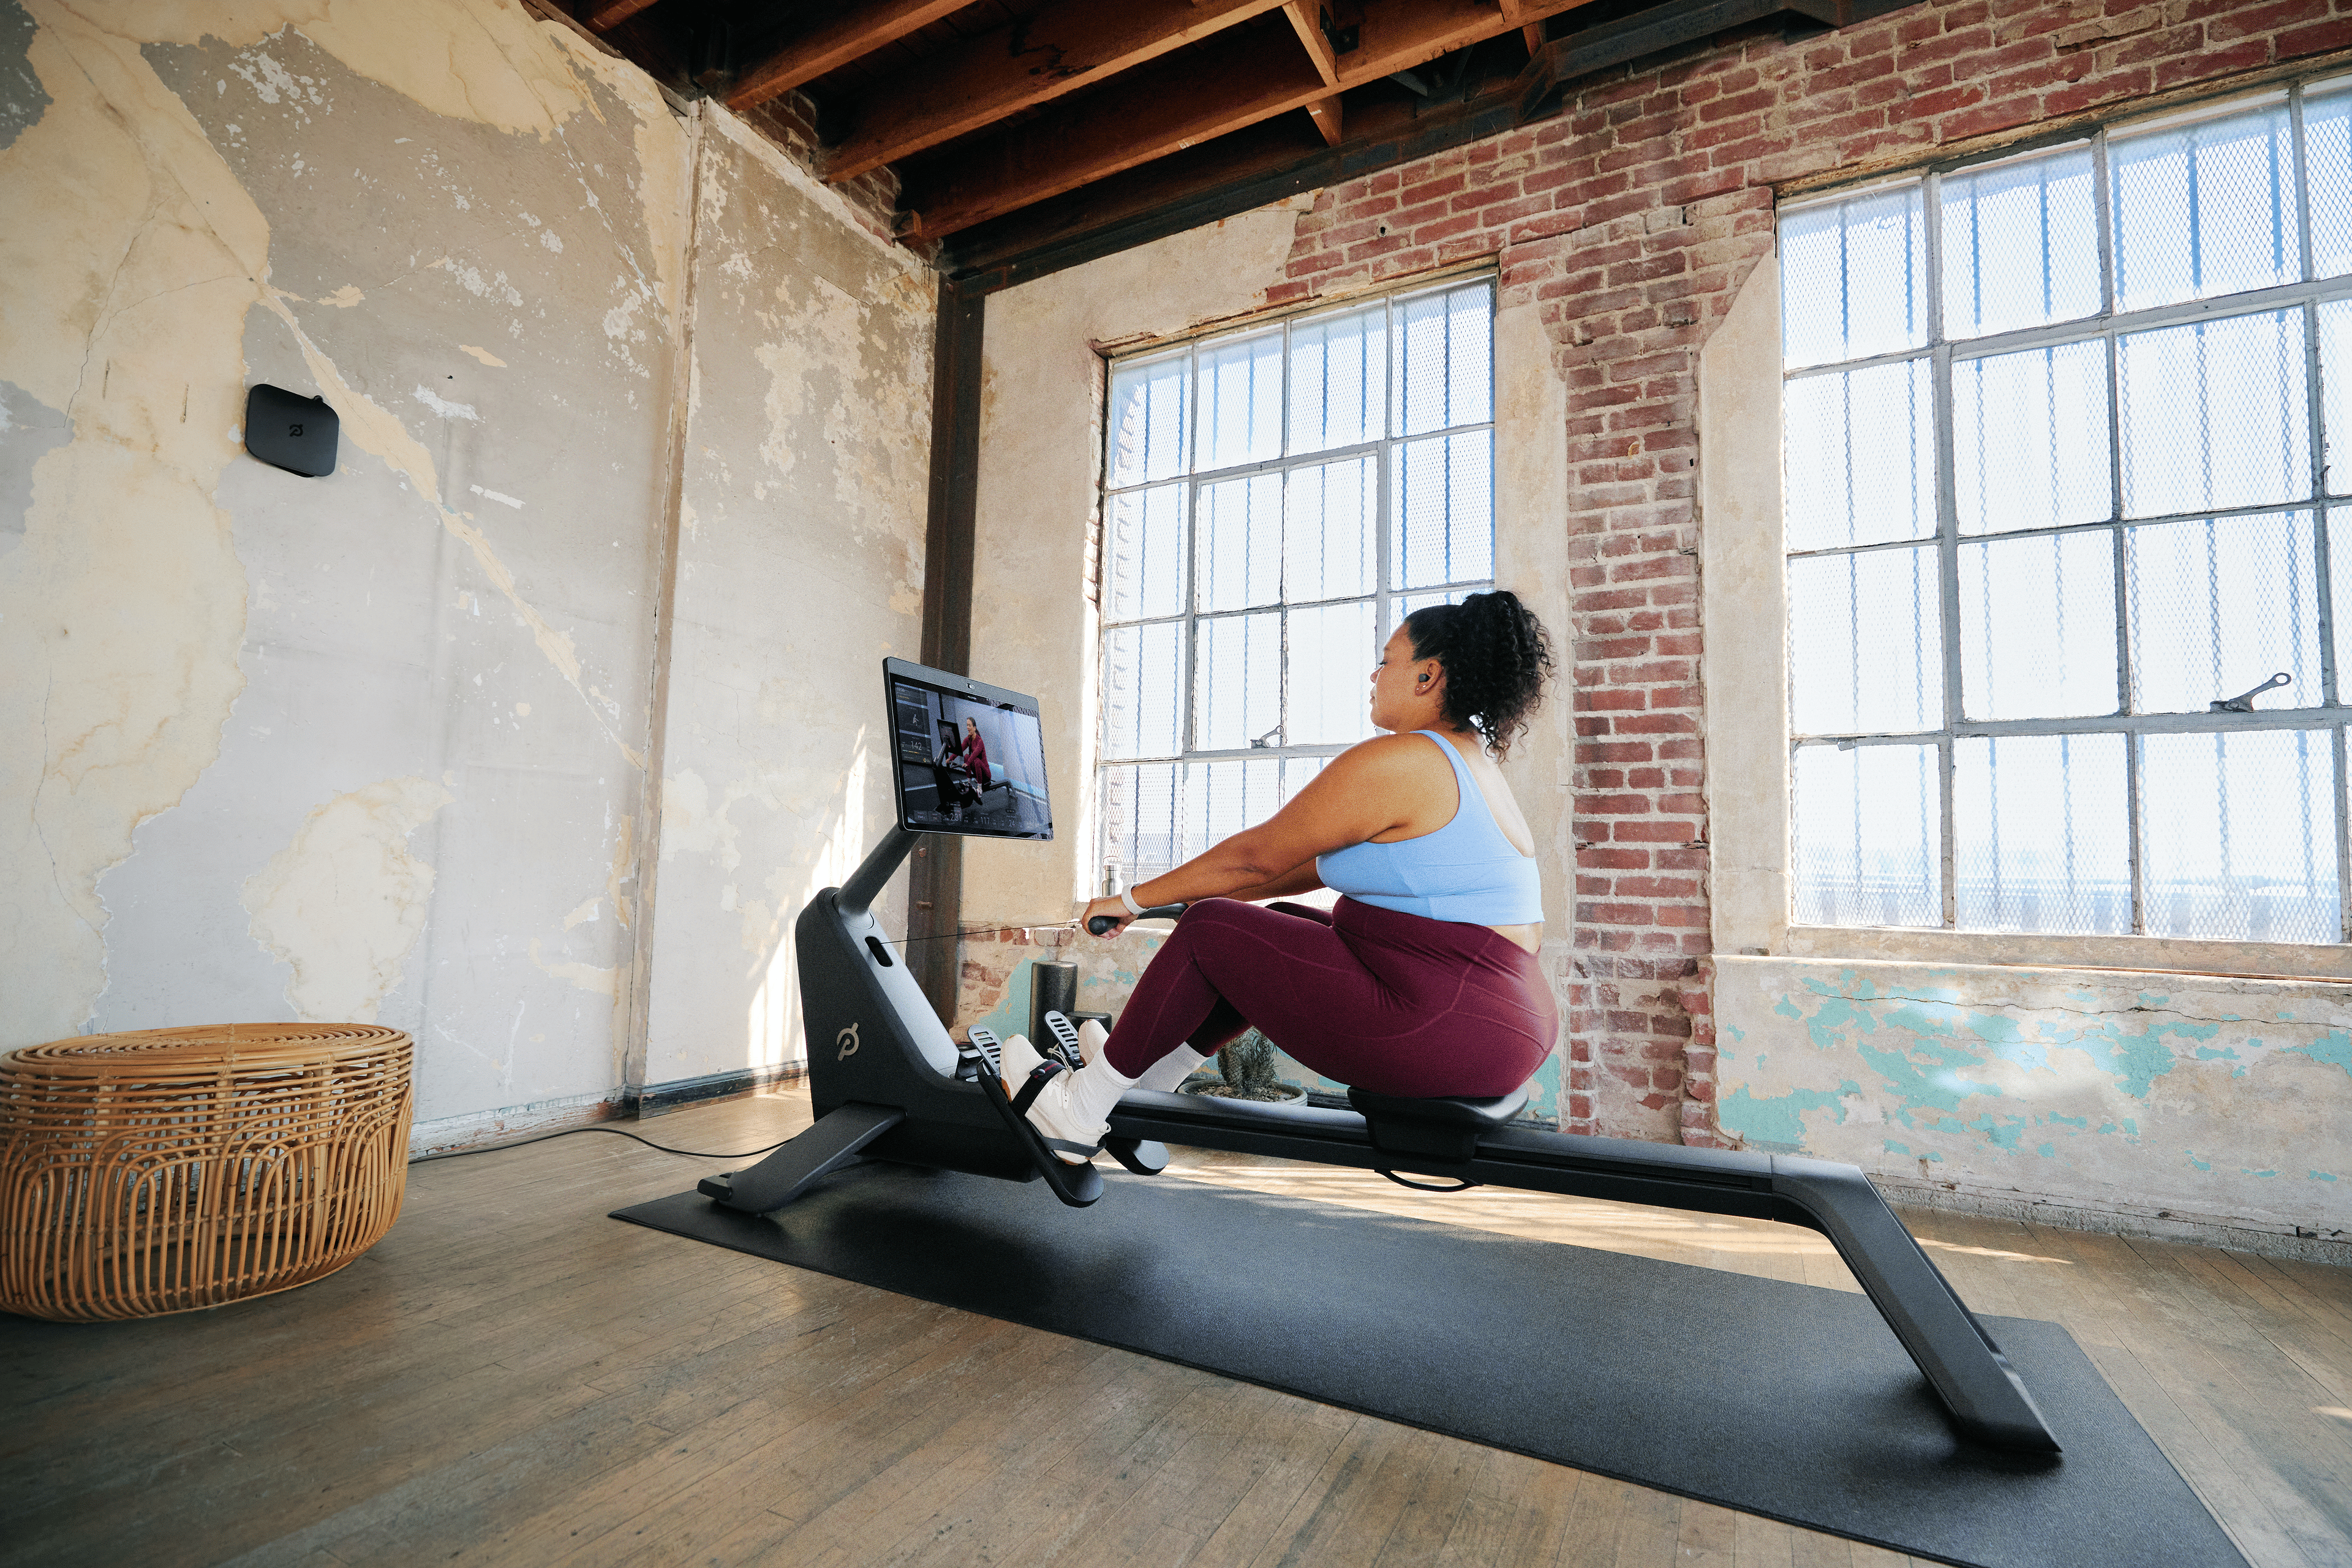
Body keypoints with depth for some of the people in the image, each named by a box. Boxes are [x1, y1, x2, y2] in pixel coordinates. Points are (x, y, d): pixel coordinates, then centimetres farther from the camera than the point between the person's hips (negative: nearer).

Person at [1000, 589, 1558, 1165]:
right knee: (1274, 927, 20)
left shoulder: (1395, 761, -16)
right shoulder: (1474, 762, 15)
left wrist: (1135, 899, 3)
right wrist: (1195, 892, 23)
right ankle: (1150, 1073, 33)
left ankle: (1077, 1113, 14)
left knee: (1208, 930, 0)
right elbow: (1317, 862, 19)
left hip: (1440, 1039, -10)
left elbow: (1255, 856, -10)